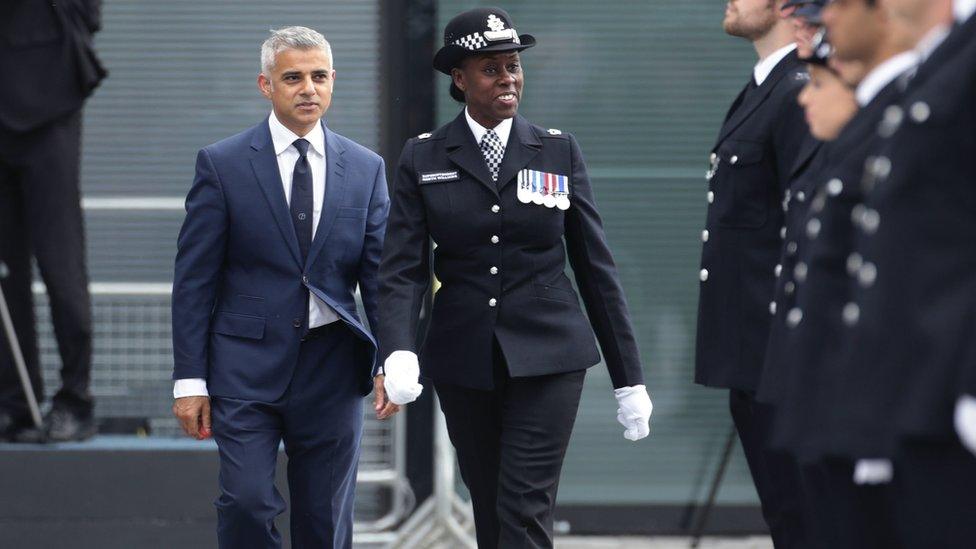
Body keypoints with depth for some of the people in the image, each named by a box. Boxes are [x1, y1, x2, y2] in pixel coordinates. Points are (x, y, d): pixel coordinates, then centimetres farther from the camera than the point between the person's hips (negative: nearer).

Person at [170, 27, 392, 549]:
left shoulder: (366, 169, 7)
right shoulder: (221, 164, -1)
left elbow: (380, 274, 6)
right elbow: (194, 279, -1)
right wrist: (190, 379, -6)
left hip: (331, 368, 2)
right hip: (247, 364, -2)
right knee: (246, 504, -14)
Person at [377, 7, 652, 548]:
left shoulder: (558, 151, 3)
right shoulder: (423, 159, 2)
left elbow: (595, 266, 5)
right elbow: (402, 268, -5)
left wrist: (629, 377, 5)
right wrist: (398, 352, -24)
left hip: (546, 358, -1)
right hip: (465, 361, 1)